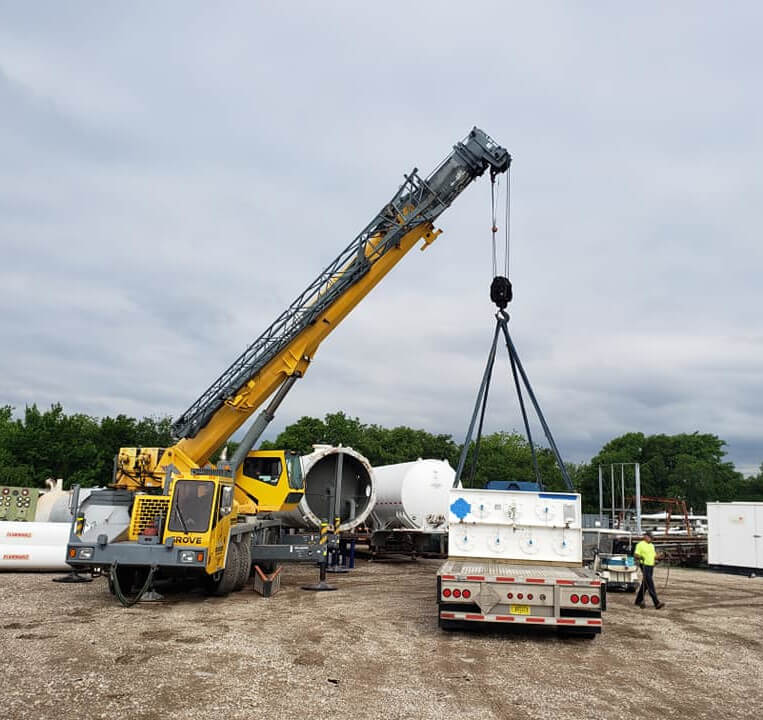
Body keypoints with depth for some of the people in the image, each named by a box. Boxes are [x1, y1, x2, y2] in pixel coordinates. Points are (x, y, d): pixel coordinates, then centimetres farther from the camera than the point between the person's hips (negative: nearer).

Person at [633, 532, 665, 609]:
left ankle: (639, 600, 23)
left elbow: (654, 556, 18)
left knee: (645, 585, 12)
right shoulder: (640, 544, -6)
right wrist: (640, 557, -33)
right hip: (644, 566, -8)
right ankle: (657, 603, -18)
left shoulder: (651, 545, 16)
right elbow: (636, 554, -12)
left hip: (651, 566, 8)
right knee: (650, 585, -13)